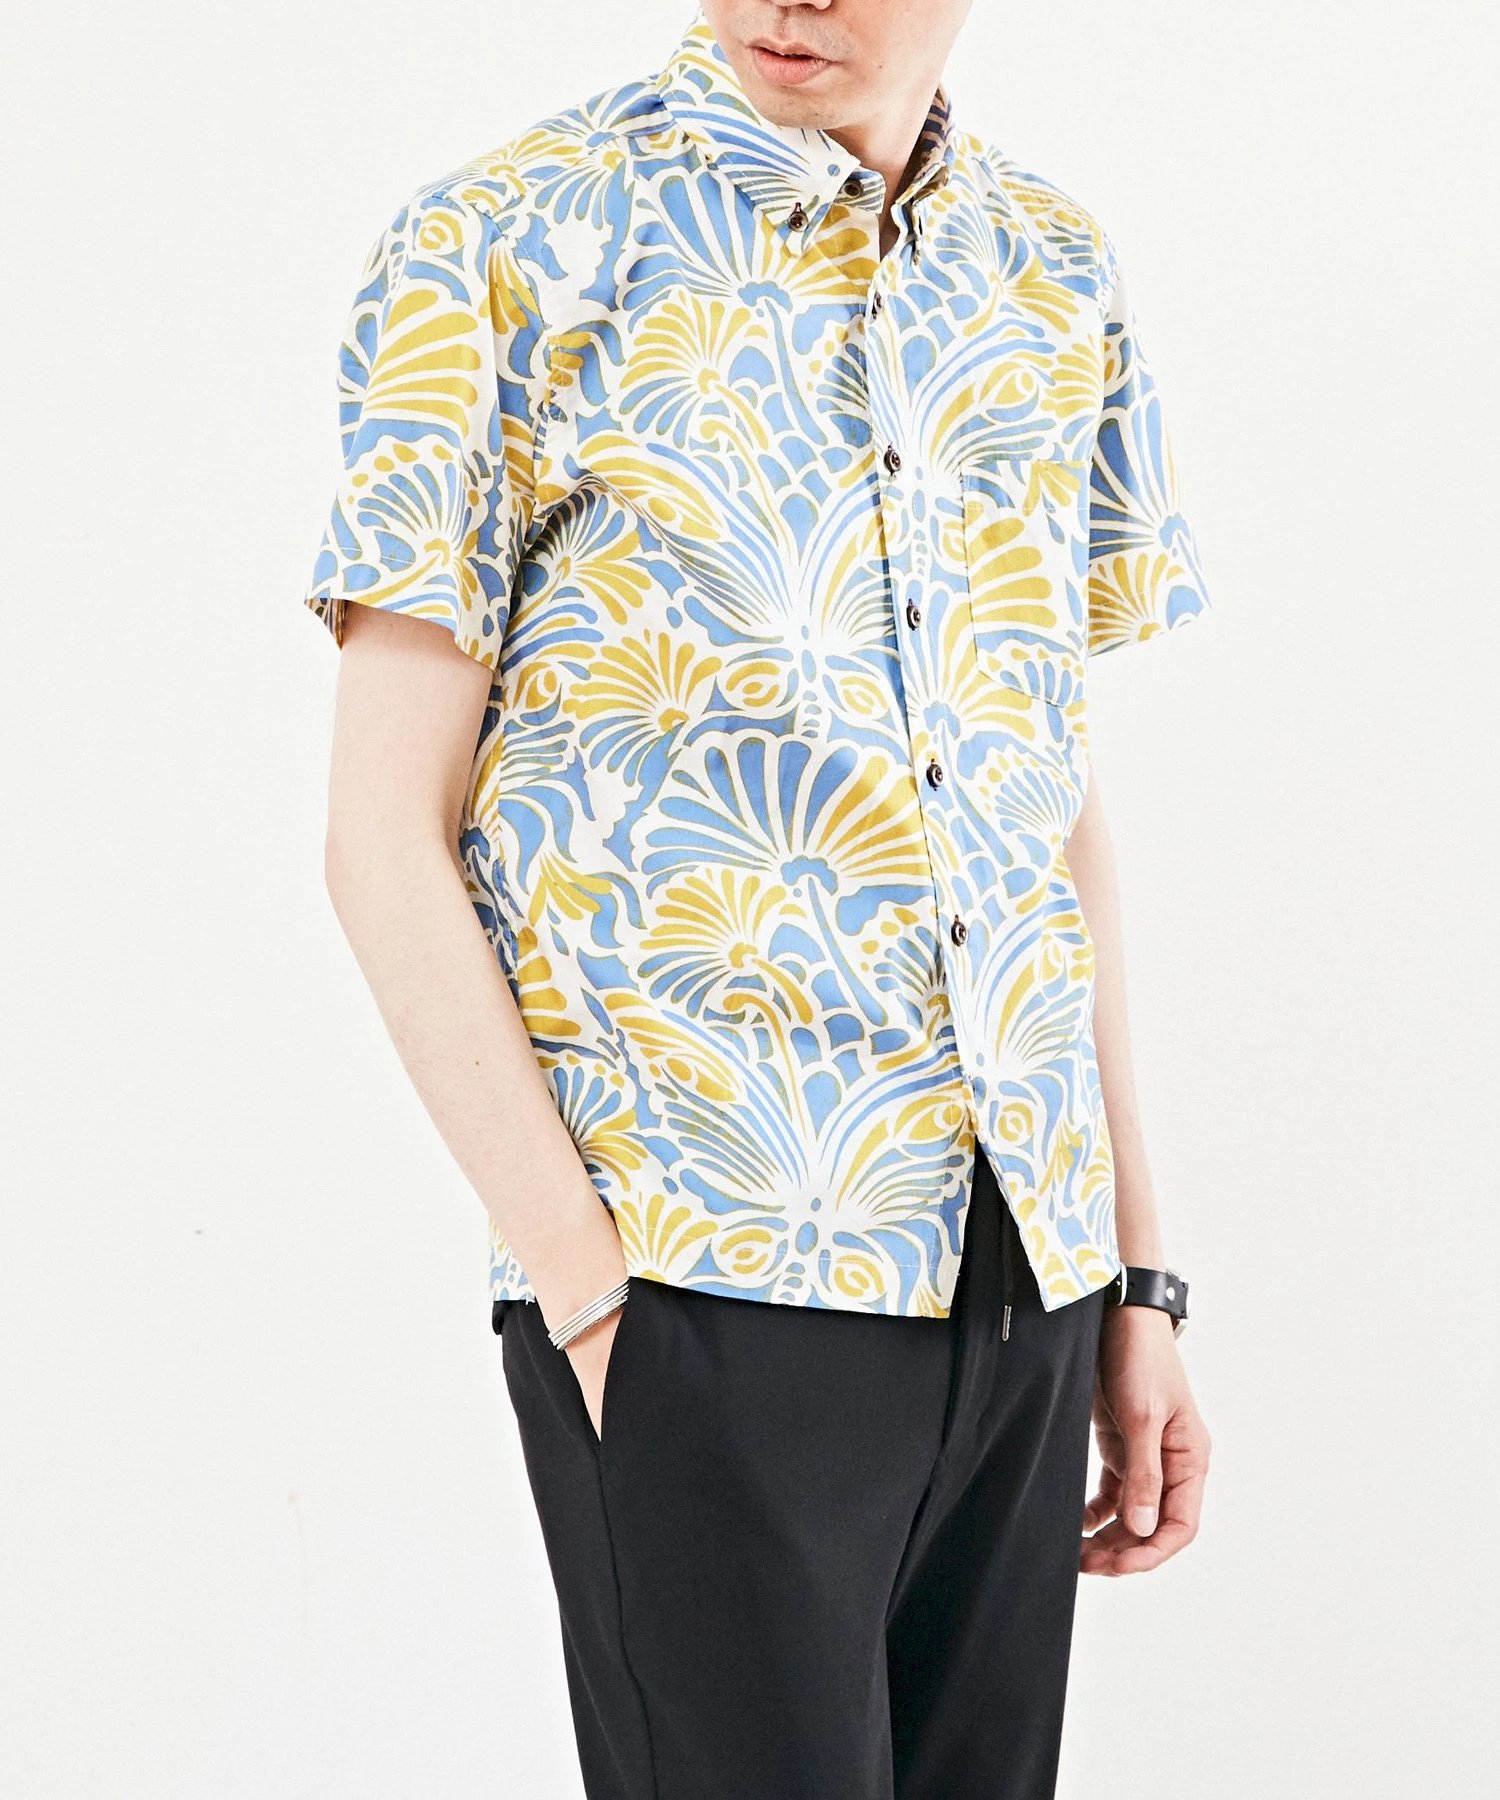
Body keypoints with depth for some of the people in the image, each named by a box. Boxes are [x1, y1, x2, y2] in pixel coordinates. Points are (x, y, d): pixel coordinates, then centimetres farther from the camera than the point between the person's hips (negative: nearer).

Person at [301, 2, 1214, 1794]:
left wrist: (1136, 1274, 10)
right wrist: (588, 1295, -13)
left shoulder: (1058, 271, 9)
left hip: (1023, 1273, 5)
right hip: (709, 1289, -5)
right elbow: (388, 839, -7)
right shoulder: (511, 250, -5)